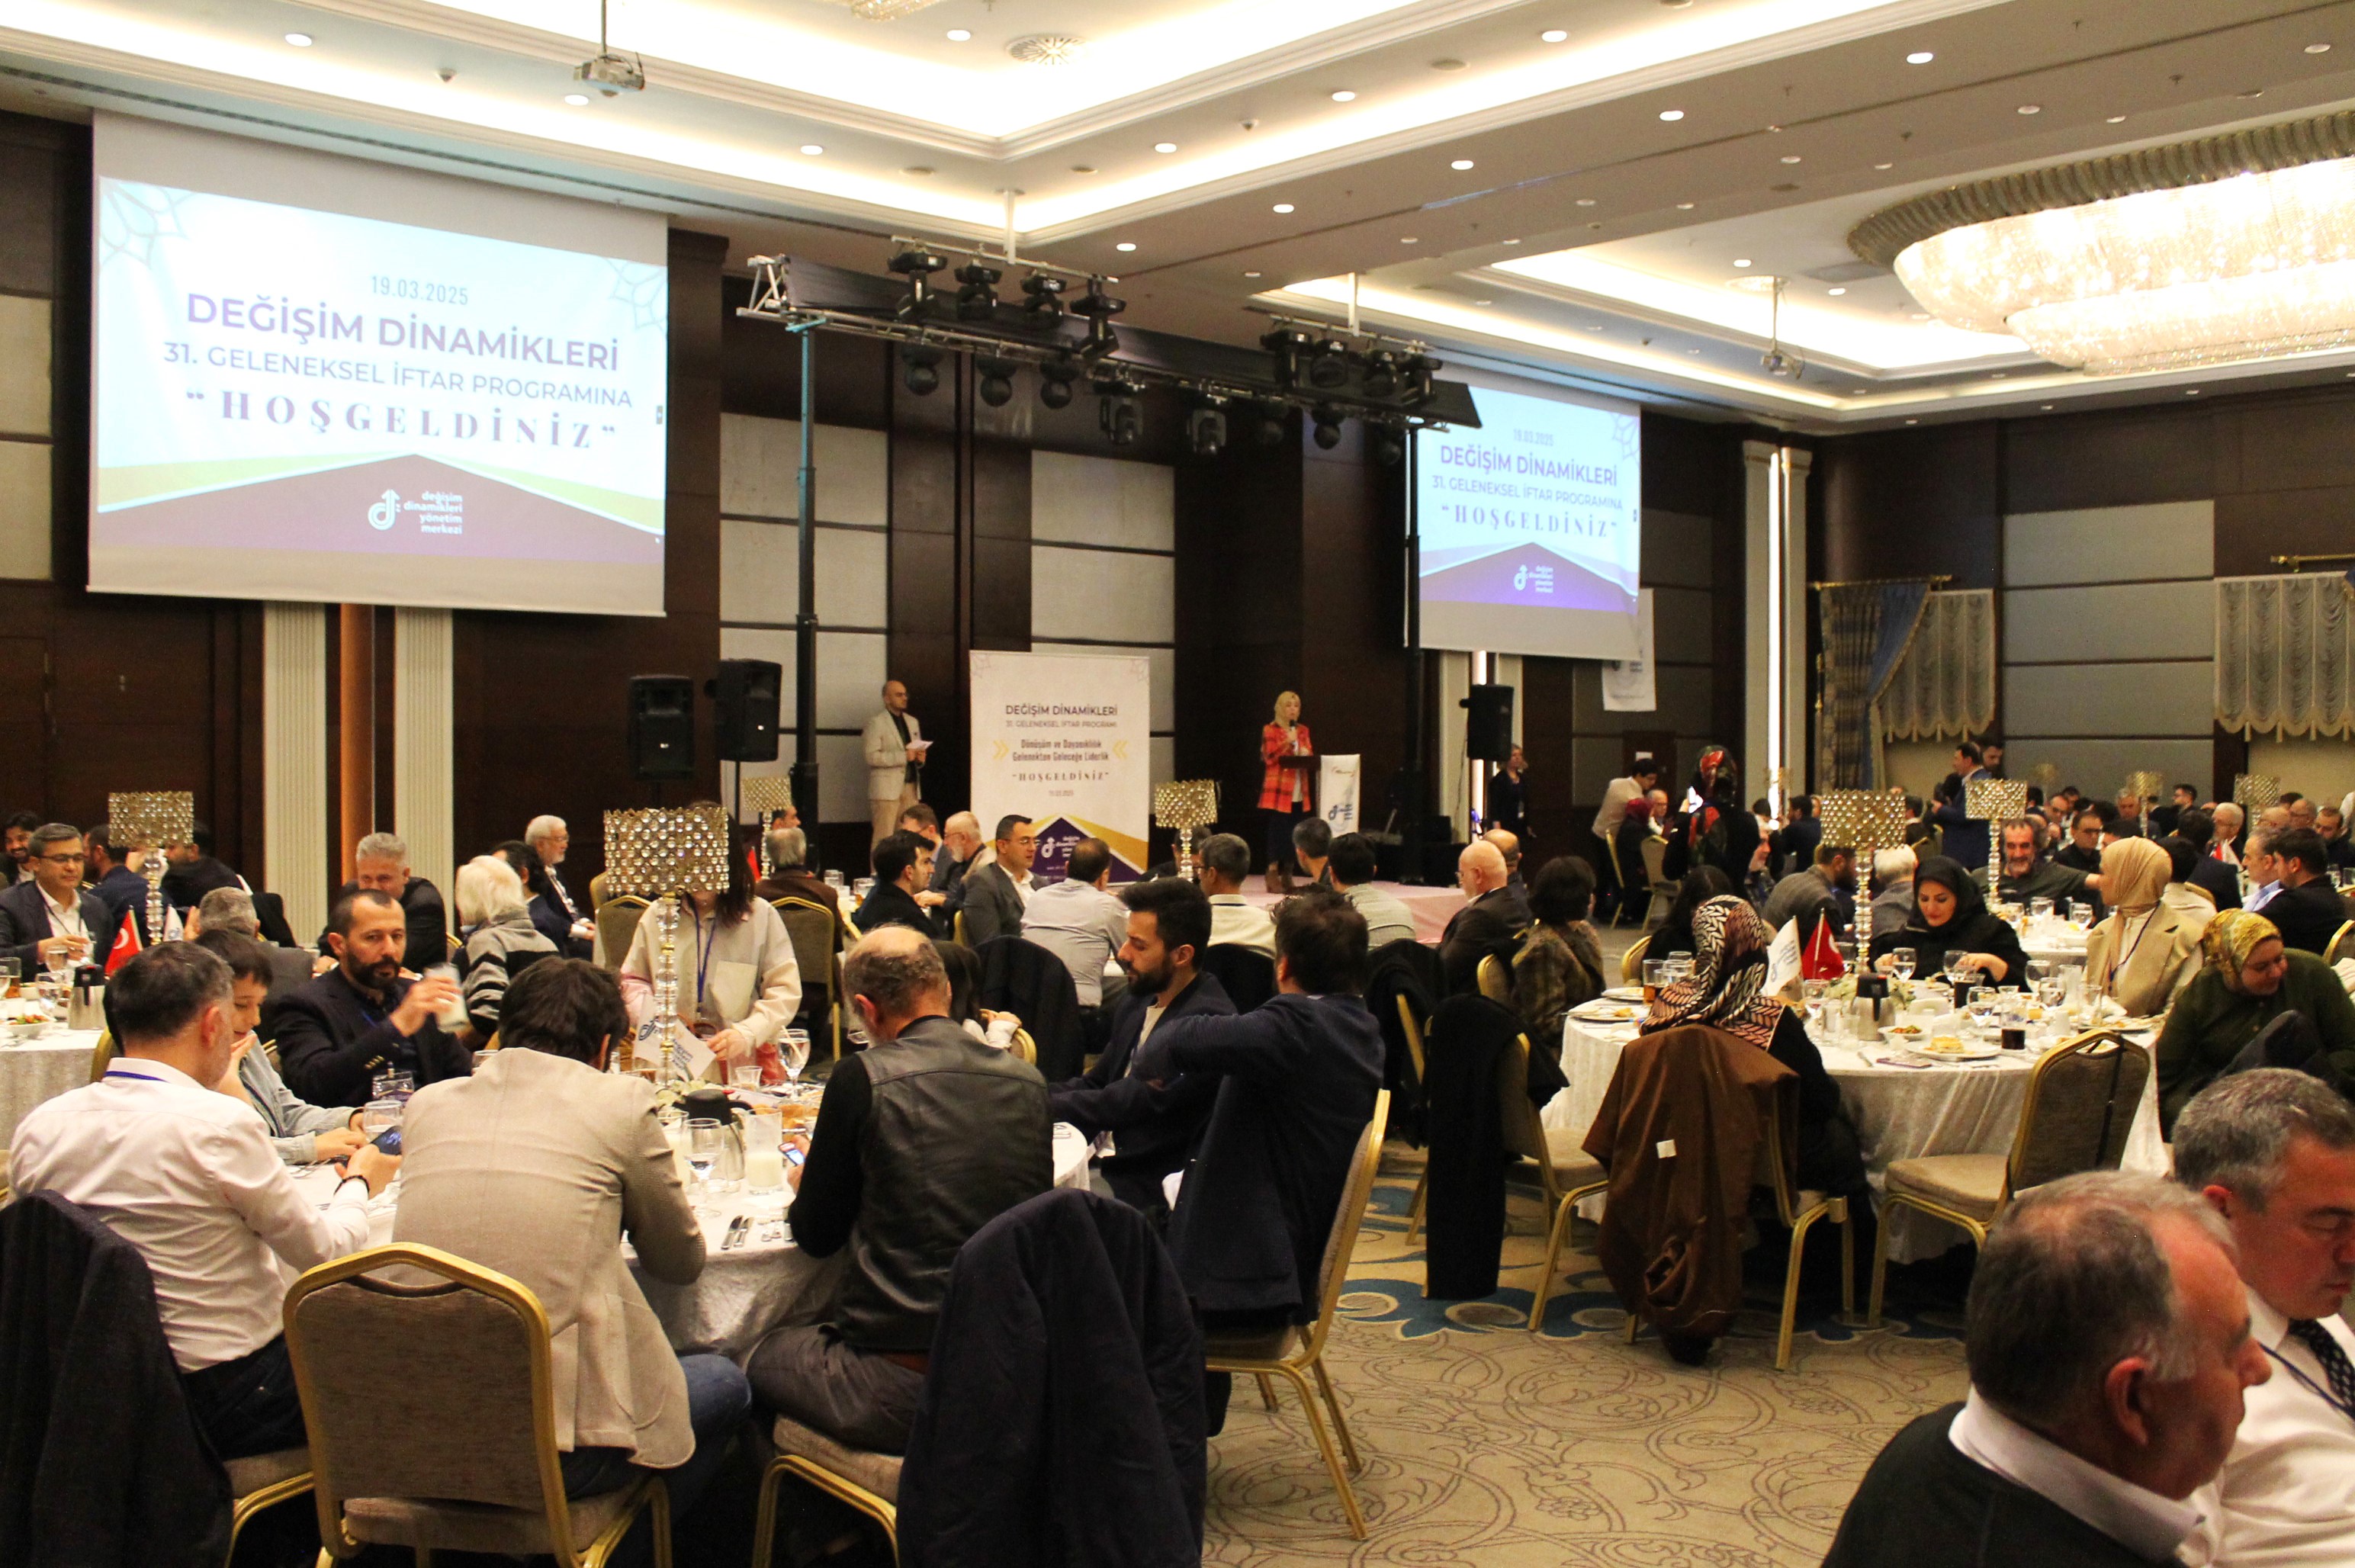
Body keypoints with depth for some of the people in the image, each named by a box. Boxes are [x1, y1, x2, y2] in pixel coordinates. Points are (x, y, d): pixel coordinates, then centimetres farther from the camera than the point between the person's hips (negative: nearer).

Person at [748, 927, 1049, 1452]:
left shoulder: (863, 1077, -11)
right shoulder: (1028, 1081, 2)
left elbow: (817, 1237, 0)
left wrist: (806, 1182, 23)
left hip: (900, 1390, -5)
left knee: (758, 1360, 22)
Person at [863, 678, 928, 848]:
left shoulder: (912, 722, 20)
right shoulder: (876, 722, -3)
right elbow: (871, 756, -13)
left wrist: (920, 758, 3)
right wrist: (904, 756, -18)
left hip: (911, 786, 6)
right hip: (887, 788, -6)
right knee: (884, 838, -7)